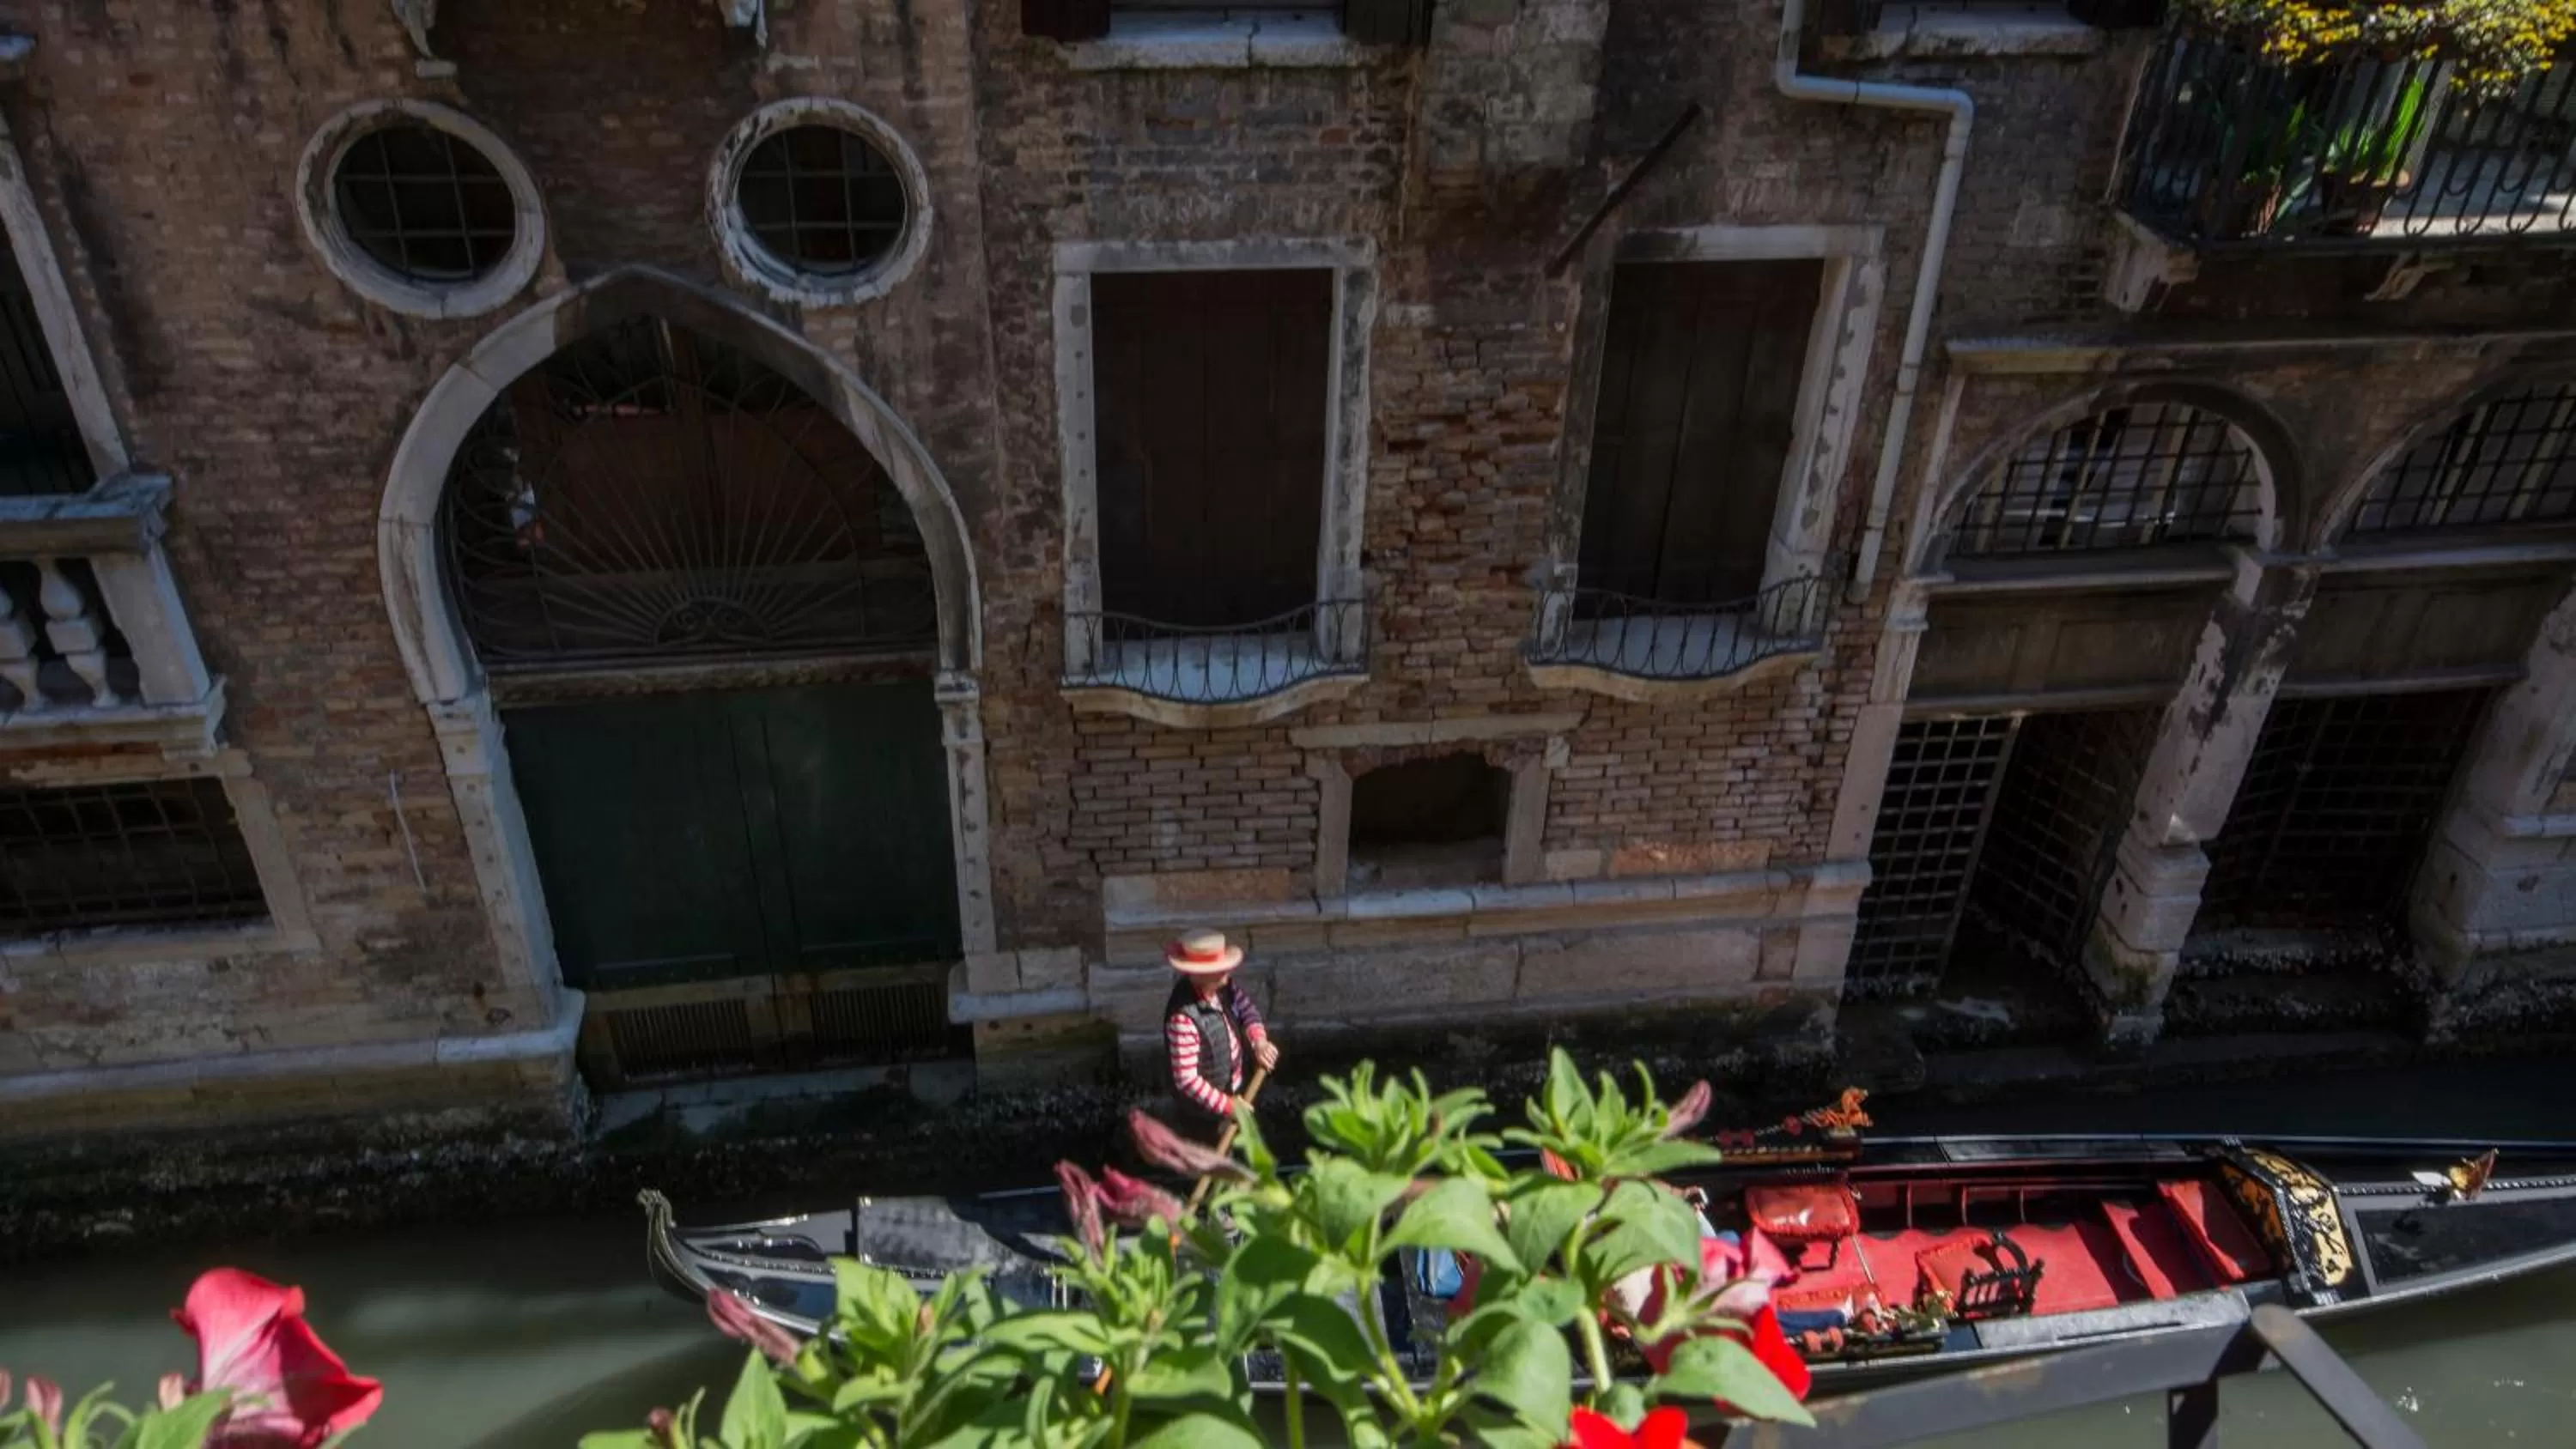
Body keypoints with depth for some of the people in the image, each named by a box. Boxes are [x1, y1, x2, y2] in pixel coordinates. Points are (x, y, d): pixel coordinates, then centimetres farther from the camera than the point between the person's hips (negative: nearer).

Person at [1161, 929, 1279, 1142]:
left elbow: (1247, 1010, 3)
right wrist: (1228, 1106, -27)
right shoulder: (1183, 1017, -37)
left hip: (1231, 1092, 8)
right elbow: (1187, 1080, -34)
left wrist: (1259, 1041, -17)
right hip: (1203, 1113, -8)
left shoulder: (1223, 987, -15)